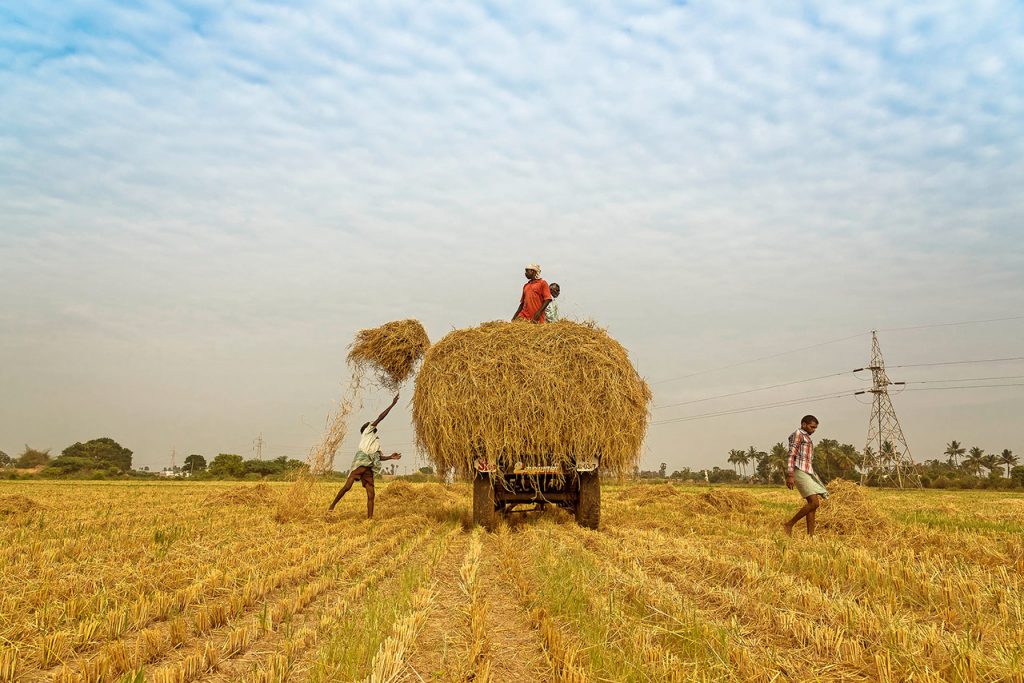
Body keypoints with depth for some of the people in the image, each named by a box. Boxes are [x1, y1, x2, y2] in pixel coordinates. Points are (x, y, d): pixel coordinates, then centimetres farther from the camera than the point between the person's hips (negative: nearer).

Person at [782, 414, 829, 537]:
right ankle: (789, 525, -10)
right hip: (800, 472, -10)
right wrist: (790, 476, -22)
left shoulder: (807, 438, 24)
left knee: (812, 504, 3)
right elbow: (791, 455, -14)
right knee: (814, 503, -16)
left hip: (808, 473, 10)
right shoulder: (797, 434, -5)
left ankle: (810, 535, 3)